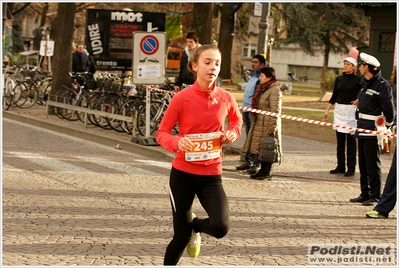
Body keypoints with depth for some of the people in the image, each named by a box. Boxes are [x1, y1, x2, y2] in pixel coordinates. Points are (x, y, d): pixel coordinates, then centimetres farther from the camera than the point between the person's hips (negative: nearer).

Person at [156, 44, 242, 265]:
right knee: (181, 236, 3)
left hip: (211, 175, 2)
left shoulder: (226, 98, -3)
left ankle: (195, 225, 18)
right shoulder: (181, 98, -12)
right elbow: (161, 133, -6)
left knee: (221, 227, -19)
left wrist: (233, 132, -3)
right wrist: (177, 142, -27)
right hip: (183, 173, -2)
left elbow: (237, 119, 19)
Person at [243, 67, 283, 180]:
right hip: (259, 125, 9)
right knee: (260, 148, 11)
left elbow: (275, 111, -18)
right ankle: (263, 171, 17)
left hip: (267, 125, -9)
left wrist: (272, 128, -21)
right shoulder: (262, 89, 16)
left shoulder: (274, 90, -14)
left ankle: (266, 173, 2)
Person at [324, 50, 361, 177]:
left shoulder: (358, 80, -7)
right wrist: (327, 110, 13)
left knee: (350, 140, -1)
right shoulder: (339, 79, 9)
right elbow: (334, 96, 15)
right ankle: (340, 166, 15)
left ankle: (351, 168, 4)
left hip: (351, 110, -5)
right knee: (340, 140, 9)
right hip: (338, 110, 5)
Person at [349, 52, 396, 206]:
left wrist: (387, 128, -11)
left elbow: (389, 109, -14)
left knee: (373, 165, -4)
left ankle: (375, 196, 3)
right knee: (363, 164, 13)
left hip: (373, 131, -9)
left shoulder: (382, 85, -14)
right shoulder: (366, 84, 14)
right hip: (363, 130, 9)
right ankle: (365, 194, 21)